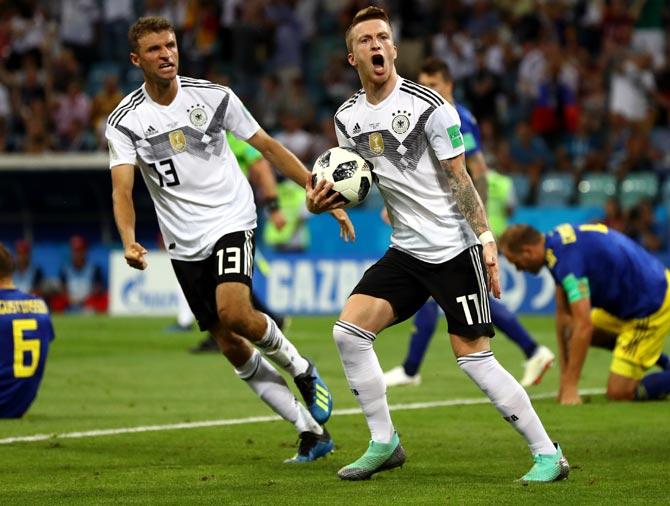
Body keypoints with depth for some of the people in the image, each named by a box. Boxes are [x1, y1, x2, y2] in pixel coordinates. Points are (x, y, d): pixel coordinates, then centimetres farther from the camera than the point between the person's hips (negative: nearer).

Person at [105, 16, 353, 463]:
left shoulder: (213, 96, -3)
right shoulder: (126, 122, -5)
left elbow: (269, 146, 5)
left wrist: (321, 192, 0)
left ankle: (301, 370, 3)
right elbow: (122, 190, -16)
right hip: (186, 243, 2)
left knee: (234, 313, -27)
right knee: (231, 346, 1)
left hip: (232, 221, -2)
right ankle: (312, 432, 11)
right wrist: (130, 243, -35)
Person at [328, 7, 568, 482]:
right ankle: (384, 444, 6)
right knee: (349, 331, -6)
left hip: (455, 248, -6)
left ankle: (549, 455, -2)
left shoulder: (429, 106, -12)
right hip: (406, 251, 6)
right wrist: (330, 197, -6)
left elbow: (459, 179, -10)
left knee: (474, 357, -10)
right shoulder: (348, 118, 6)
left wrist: (486, 238, -16)